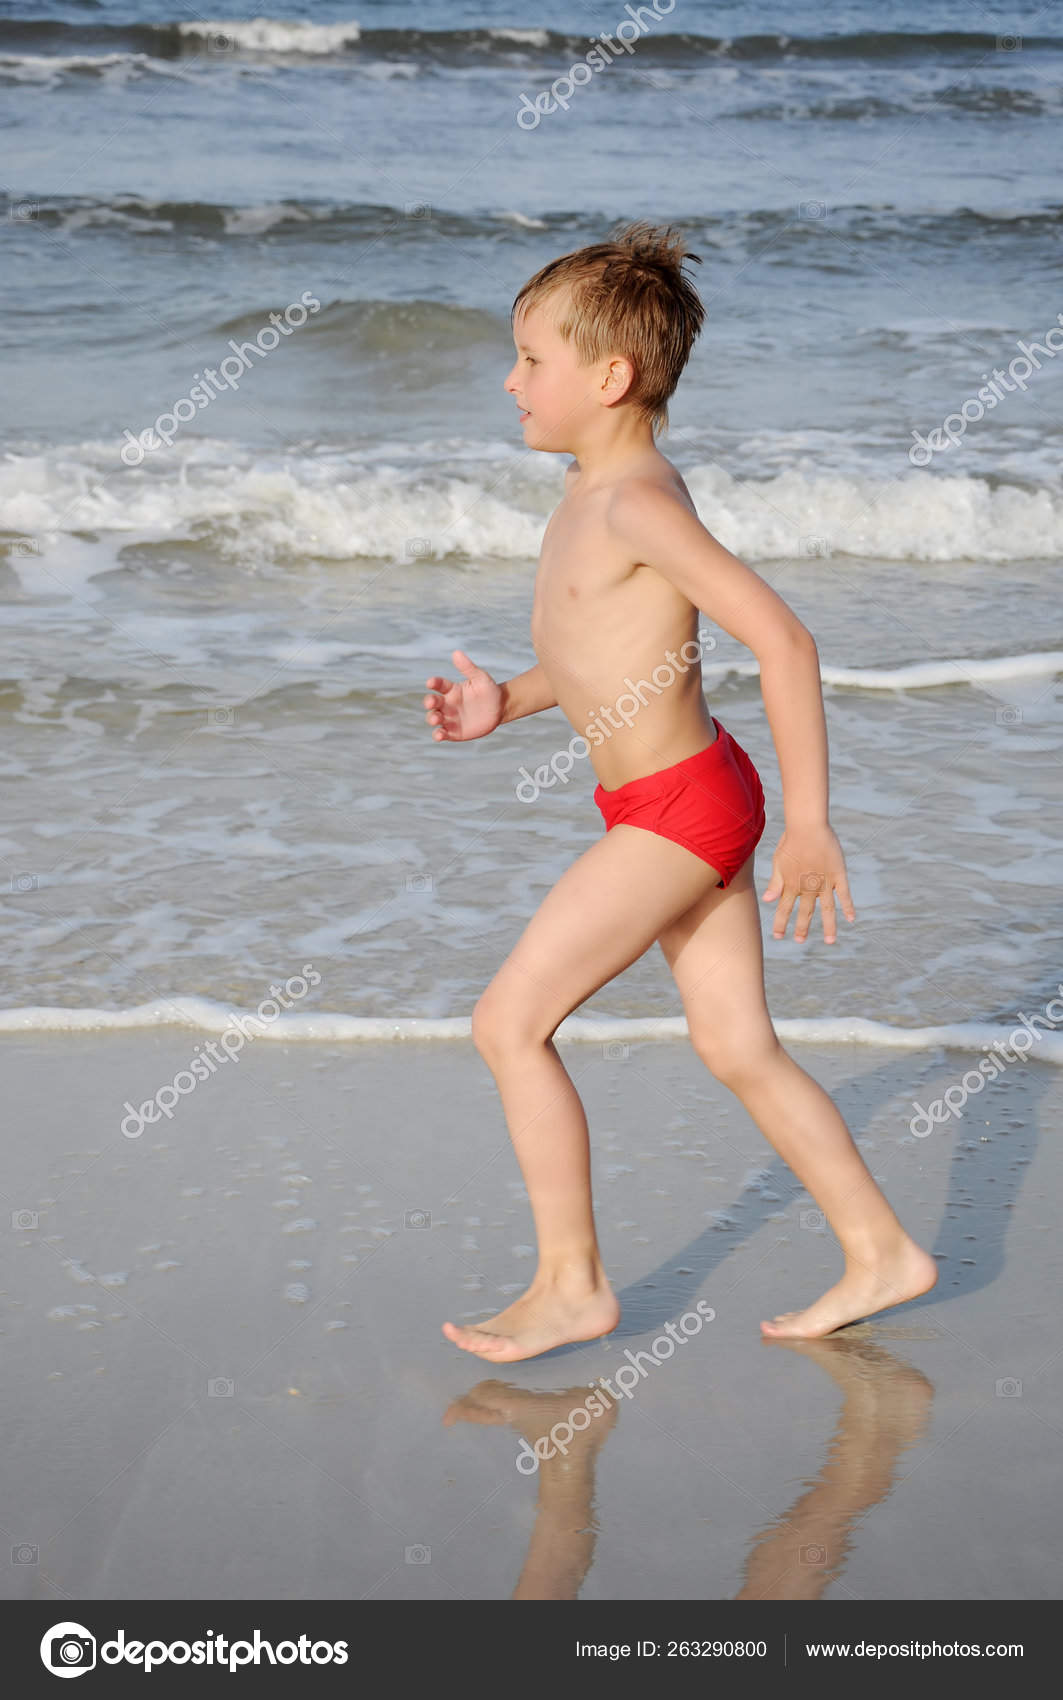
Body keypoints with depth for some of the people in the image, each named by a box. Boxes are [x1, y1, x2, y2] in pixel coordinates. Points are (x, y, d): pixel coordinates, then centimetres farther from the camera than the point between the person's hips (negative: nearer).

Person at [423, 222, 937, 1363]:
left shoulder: (636, 505, -20)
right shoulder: (594, 493, 11)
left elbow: (783, 639, -25)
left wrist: (809, 824, -24)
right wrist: (506, 702, 10)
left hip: (678, 809, -10)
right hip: (682, 803, 10)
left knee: (508, 1024, -5)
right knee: (738, 1050, 15)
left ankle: (571, 1285, 6)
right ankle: (880, 1254, 24)